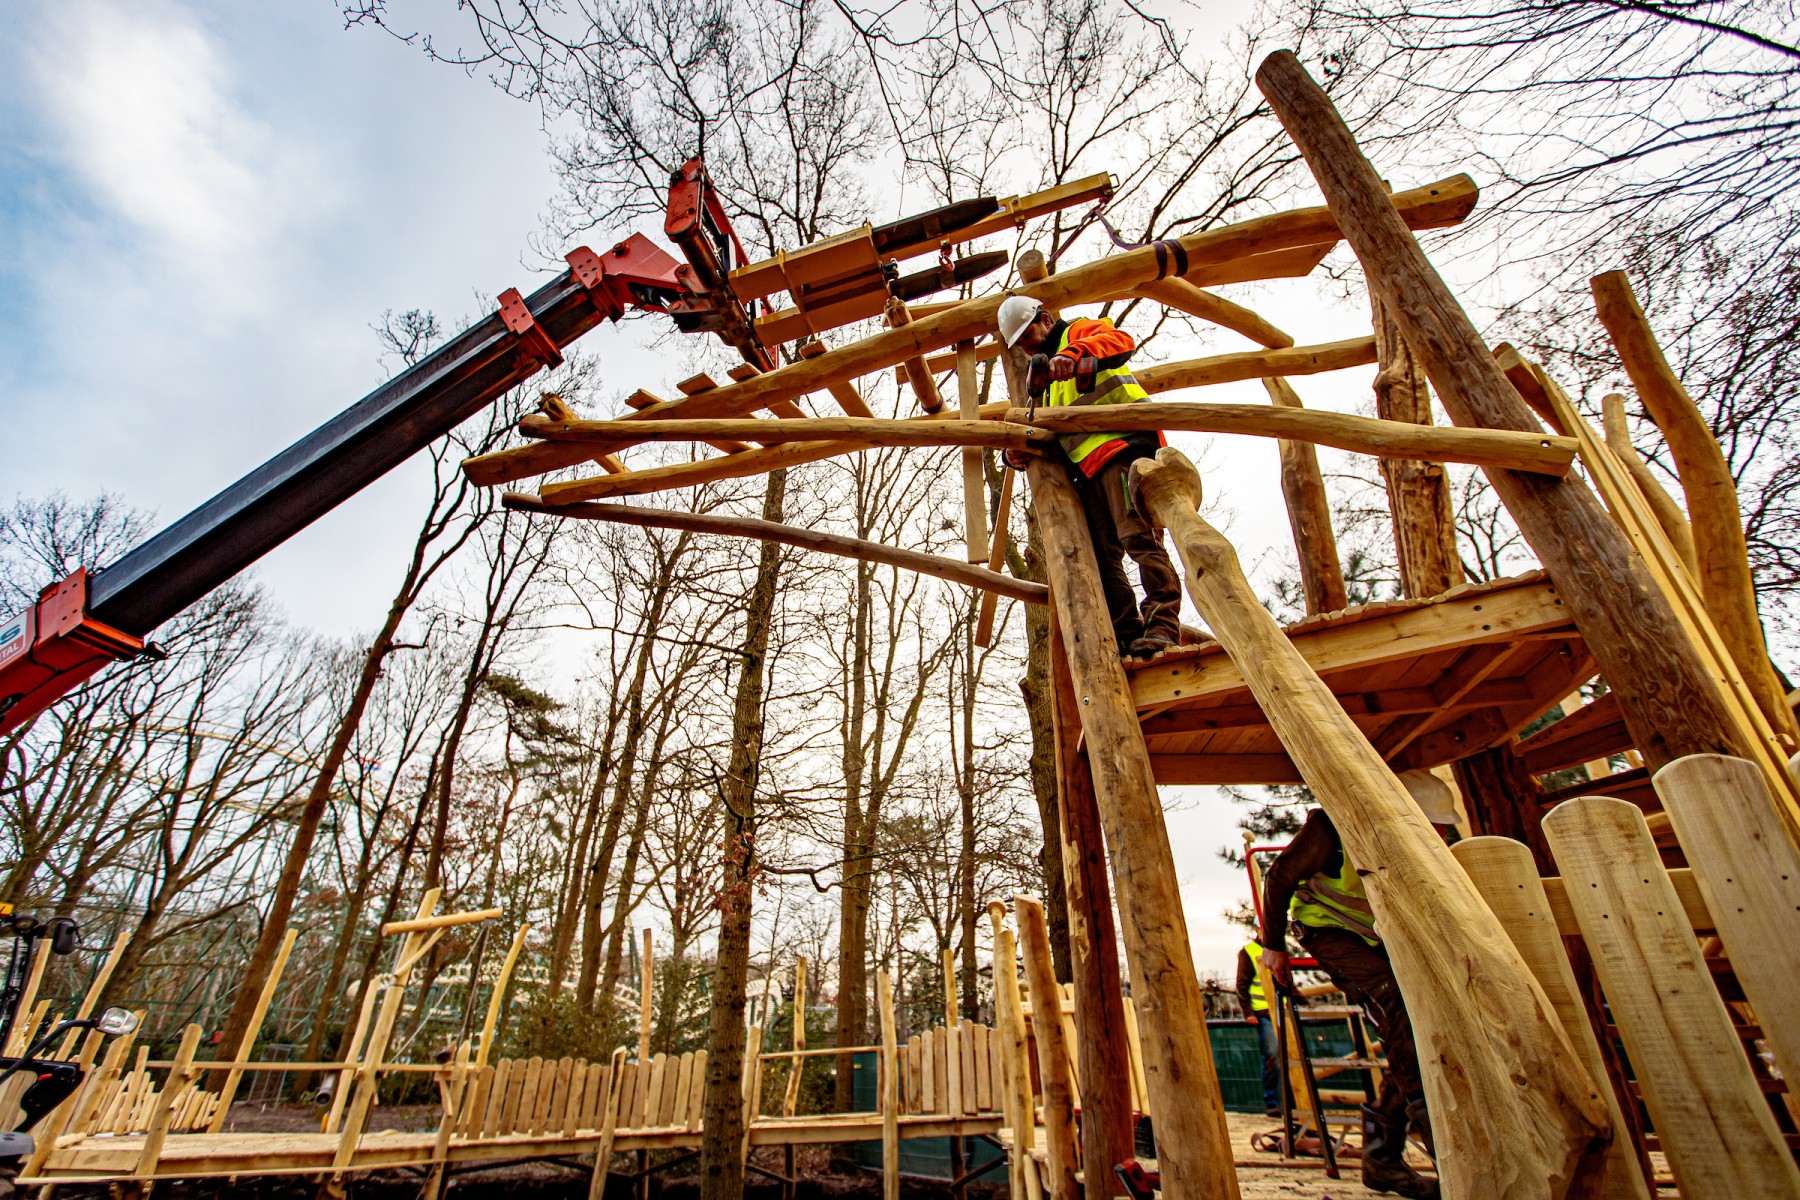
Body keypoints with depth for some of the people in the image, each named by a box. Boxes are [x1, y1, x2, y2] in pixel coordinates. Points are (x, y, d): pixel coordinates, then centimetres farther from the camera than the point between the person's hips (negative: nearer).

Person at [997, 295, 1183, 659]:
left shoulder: (1078, 332, 13)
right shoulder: (1050, 377, 35)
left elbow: (1121, 341, -12)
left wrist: (1073, 353, -29)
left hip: (1124, 445, -8)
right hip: (1089, 468, 9)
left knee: (1137, 536, -20)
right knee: (1102, 555, -1)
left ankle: (1162, 625, -21)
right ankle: (1128, 637, -2)